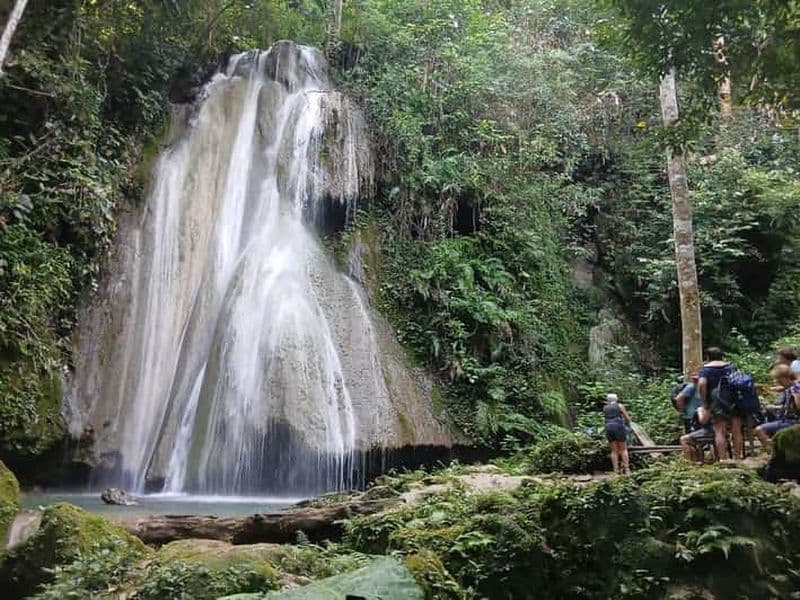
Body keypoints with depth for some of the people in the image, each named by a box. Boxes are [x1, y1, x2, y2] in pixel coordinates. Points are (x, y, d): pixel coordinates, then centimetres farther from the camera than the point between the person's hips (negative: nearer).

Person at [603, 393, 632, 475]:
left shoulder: (605, 408, 18)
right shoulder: (620, 406, 7)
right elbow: (628, 419, 10)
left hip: (609, 428, 3)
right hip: (619, 428, -3)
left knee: (614, 451, 7)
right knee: (623, 449, 5)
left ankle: (616, 471, 1)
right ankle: (627, 469, -1)